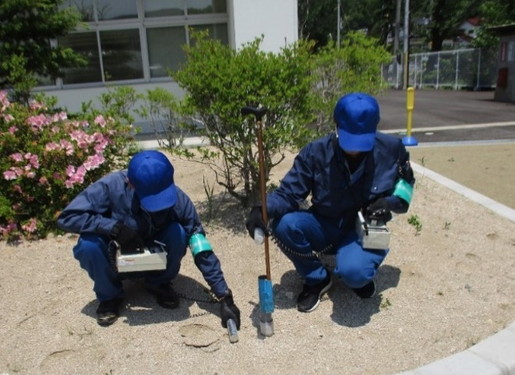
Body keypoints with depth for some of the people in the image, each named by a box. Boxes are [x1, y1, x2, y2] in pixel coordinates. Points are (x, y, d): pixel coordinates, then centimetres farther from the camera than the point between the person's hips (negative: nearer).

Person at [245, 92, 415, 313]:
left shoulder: (391, 149, -12)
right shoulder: (316, 152, -17)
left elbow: (405, 182, 7)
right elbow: (289, 192, -17)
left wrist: (392, 202, -16)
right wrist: (264, 209, -40)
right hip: (324, 227, 2)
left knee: (354, 272, -35)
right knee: (284, 224, -29)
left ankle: (358, 273, 9)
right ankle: (317, 279, 0)